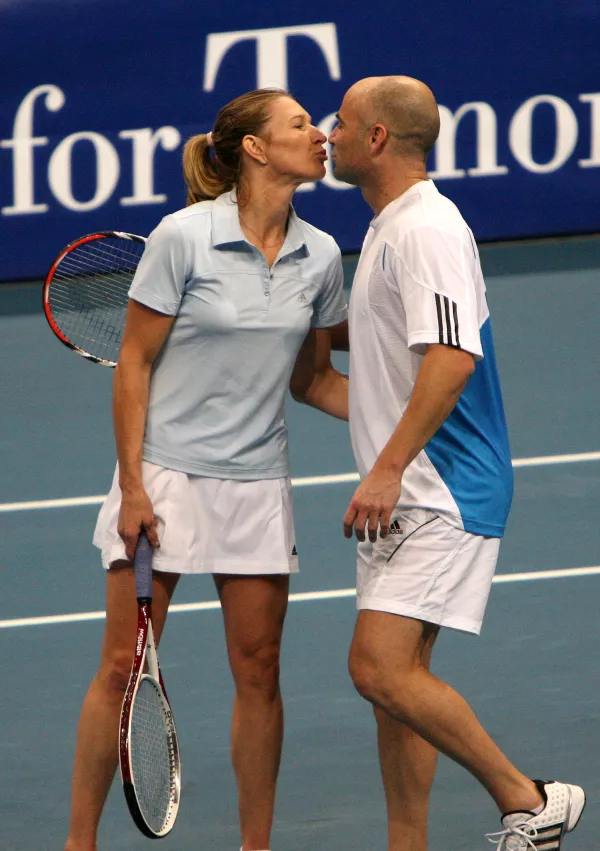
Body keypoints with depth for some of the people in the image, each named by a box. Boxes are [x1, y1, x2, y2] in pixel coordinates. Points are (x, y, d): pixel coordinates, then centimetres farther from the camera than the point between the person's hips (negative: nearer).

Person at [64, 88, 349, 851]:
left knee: (258, 671, 4)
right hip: (165, 474, -4)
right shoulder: (184, 237, -11)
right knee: (125, 666, -1)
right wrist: (132, 487, -12)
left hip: (256, 485, 4)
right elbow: (134, 364, -8)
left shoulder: (318, 256, 3)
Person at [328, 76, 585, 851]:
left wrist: (388, 469, -30)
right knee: (394, 678, 9)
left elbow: (453, 357, -26)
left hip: (440, 494, -11)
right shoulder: (388, 229, 17)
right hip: (402, 497, 11)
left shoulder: (427, 229, -15)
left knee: (381, 668, -17)